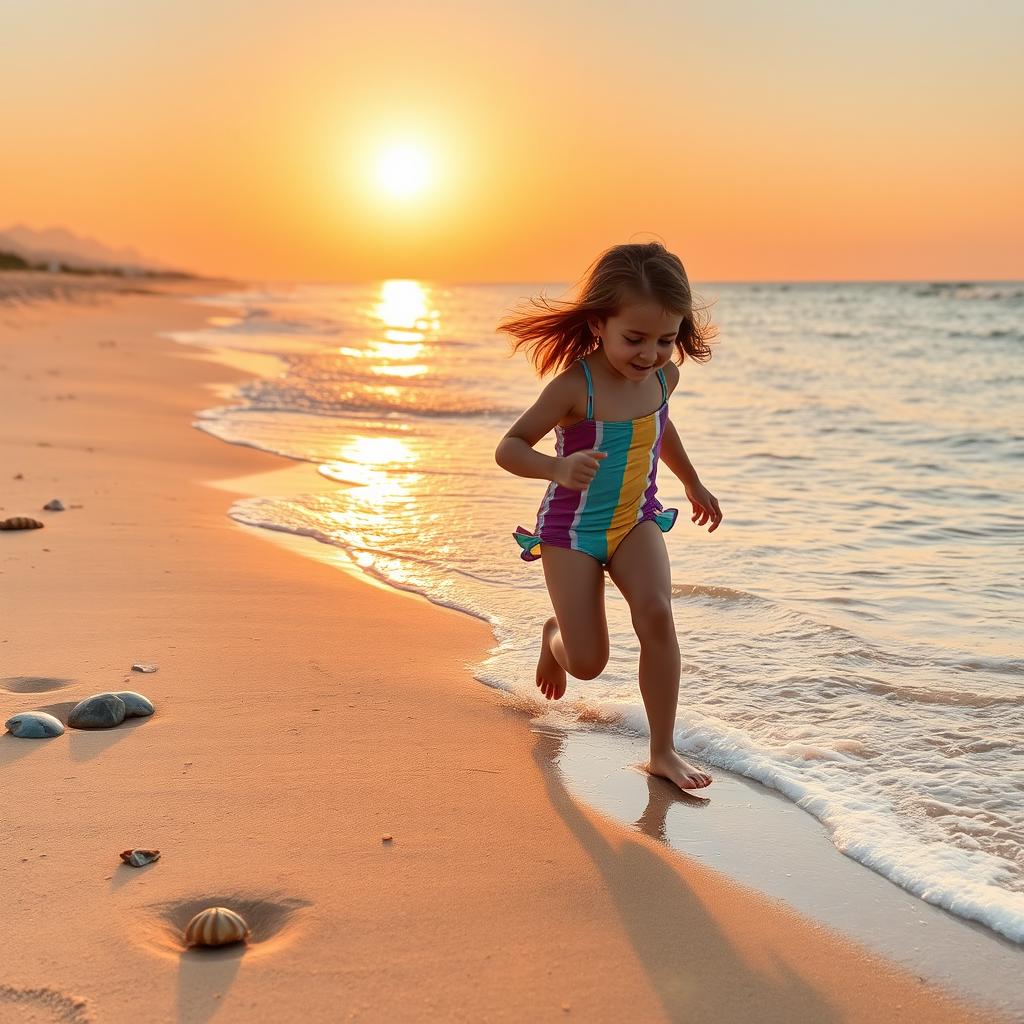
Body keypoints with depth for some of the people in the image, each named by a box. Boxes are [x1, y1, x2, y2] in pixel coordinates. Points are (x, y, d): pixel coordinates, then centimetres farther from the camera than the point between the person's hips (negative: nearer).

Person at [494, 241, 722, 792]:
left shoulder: (664, 376, -6)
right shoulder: (575, 385, -24)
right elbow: (508, 448, -22)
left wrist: (693, 483, 31)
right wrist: (559, 467, -43)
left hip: (637, 520, 4)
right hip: (571, 528, -4)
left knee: (656, 615, -23)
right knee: (588, 662, -6)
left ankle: (663, 751, -10)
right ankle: (554, 636, 35)